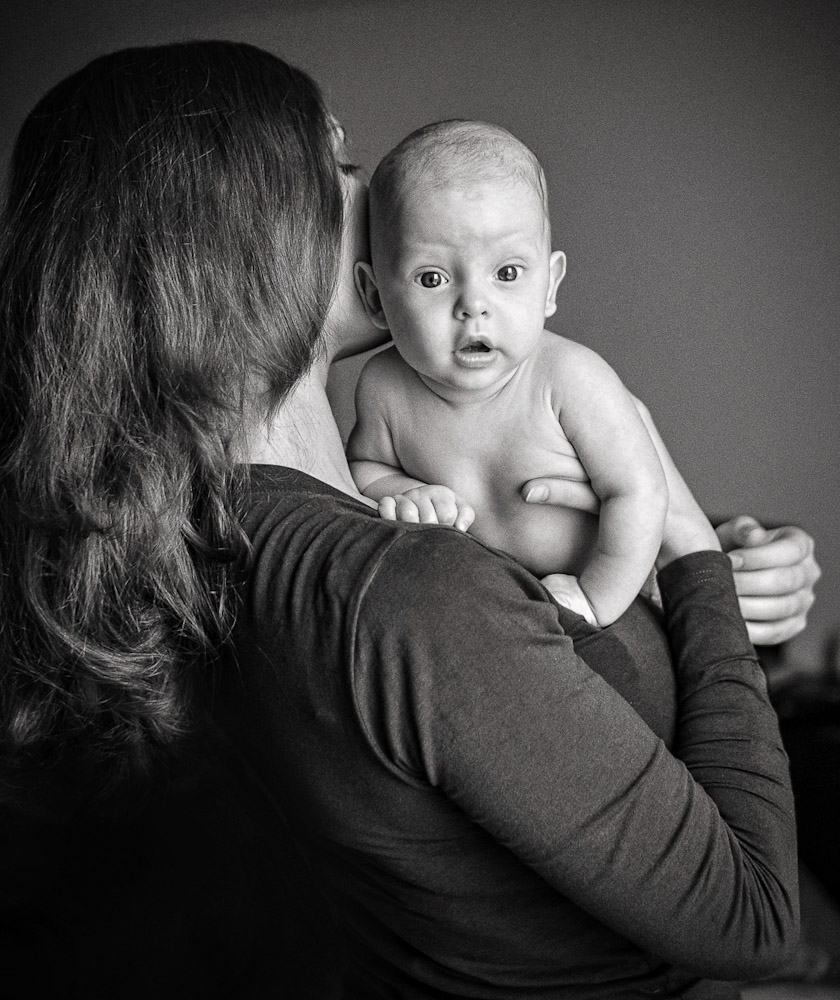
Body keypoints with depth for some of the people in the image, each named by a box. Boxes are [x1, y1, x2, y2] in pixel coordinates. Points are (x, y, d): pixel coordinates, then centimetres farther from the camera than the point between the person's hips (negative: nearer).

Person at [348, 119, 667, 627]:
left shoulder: (570, 377, -28)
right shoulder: (385, 388, -17)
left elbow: (638, 493, -23)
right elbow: (362, 462, 2)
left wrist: (592, 598, -20)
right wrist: (395, 491, -19)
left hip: (613, 589, -2)